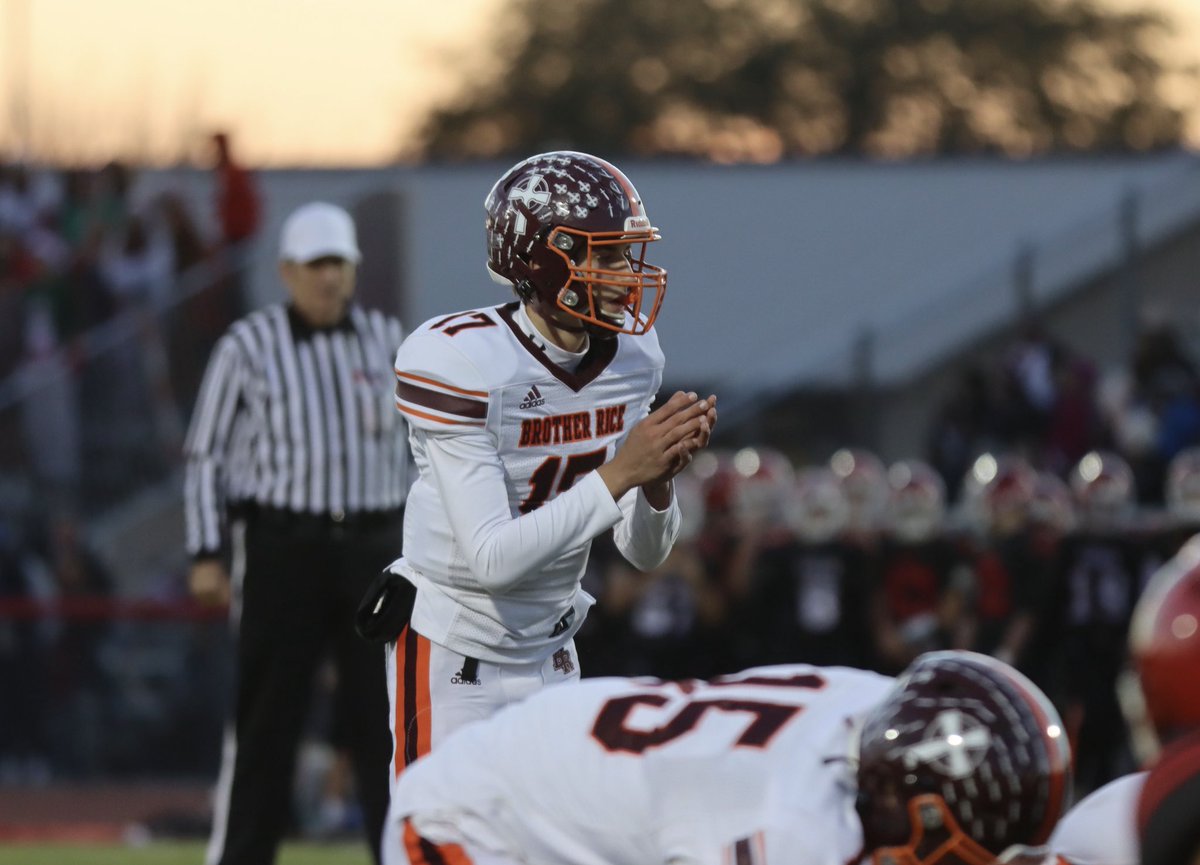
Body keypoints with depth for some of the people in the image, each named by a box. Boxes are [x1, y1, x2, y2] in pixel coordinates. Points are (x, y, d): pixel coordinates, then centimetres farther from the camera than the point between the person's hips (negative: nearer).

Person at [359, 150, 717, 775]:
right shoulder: (460, 362, -23)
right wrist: (620, 472, -31)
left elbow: (645, 553, 3)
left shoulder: (629, 356, -2)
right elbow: (493, 559, -28)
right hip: (450, 655, -6)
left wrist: (659, 478, -18)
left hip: (550, 654, 6)